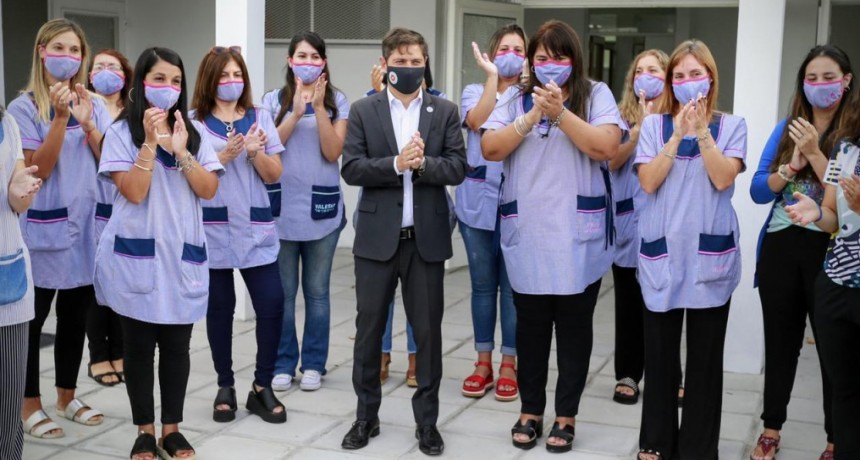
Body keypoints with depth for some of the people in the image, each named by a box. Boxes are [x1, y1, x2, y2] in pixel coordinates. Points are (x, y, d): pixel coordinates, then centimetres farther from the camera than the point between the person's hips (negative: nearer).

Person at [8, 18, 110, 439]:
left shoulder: (95, 106, 7)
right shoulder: (24, 107, -7)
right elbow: (39, 169, -14)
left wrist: (86, 124, -12)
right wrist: (60, 118, -22)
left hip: (86, 224, 5)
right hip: (43, 227, -5)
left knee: (76, 316, 13)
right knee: (32, 318, 3)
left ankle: (67, 397, 27)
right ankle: (30, 404, 16)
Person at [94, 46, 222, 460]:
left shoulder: (194, 131, 8)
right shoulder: (122, 131, -2)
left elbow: (209, 190, -1)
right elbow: (133, 192, -12)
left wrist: (181, 151, -13)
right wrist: (150, 143, -18)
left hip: (182, 254, 3)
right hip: (136, 254, -2)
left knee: (177, 345, 7)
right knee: (138, 344, 6)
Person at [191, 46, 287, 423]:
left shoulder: (260, 118, 6)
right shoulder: (193, 122, 0)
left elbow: (274, 175, 4)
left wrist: (254, 152, -14)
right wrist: (225, 155, -18)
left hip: (256, 229, 2)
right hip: (213, 229, -1)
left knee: (272, 305, -5)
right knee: (219, 308, 6)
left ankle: (262, 388, 10)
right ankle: (225, 387, 20)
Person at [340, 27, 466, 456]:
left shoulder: (445, 111, 5)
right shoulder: (363, 111, 3)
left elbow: (457, 168, -2)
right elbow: (350, 169, -6)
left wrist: (422, 163, -19)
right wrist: (396, 164, -19)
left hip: (426, 238, 0)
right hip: (377, 238, 0)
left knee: (428, 331, 6)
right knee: (369, 329, 8)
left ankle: (427, 420, 19)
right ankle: (366, 416, 22)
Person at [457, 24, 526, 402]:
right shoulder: (474, 91, 8)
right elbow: (477, 121, -14)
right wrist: (492, 76, -16)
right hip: (478, 200, 1)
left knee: (513, 285, 3)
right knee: (483, 284, 9)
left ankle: (509, 366, 14)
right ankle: (483, 363, 20)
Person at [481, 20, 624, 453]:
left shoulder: (595, 95, 0)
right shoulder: (516, 99, 7)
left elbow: (607, 147, -14)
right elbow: (490, 149, -3)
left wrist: (560, 112, -20)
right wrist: (531, 117, -15)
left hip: (578, 239, -2)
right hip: (526, 237, 2)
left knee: (574, 326, 8)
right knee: (530, 325, 11)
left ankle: (566, 414, 21)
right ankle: (530, 410, 25)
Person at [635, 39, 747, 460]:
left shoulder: (731, 126, 3)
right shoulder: (654, 124, 3)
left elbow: (723, 179, -11)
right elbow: (648, 181, -8)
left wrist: (701, 130, -15)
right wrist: (678, 134, -13)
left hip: (710, 254, 0)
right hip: (662, 252, 1)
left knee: (705, 357, 6)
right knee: (659, 354, 9)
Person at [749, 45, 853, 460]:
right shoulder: (786, 130, 8)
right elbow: (758, 192, 3)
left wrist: (814, 153, -19)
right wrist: (793, 164, -13)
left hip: (829, 250, -4)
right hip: (781, 247, 4)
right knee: (780, 344, 14)